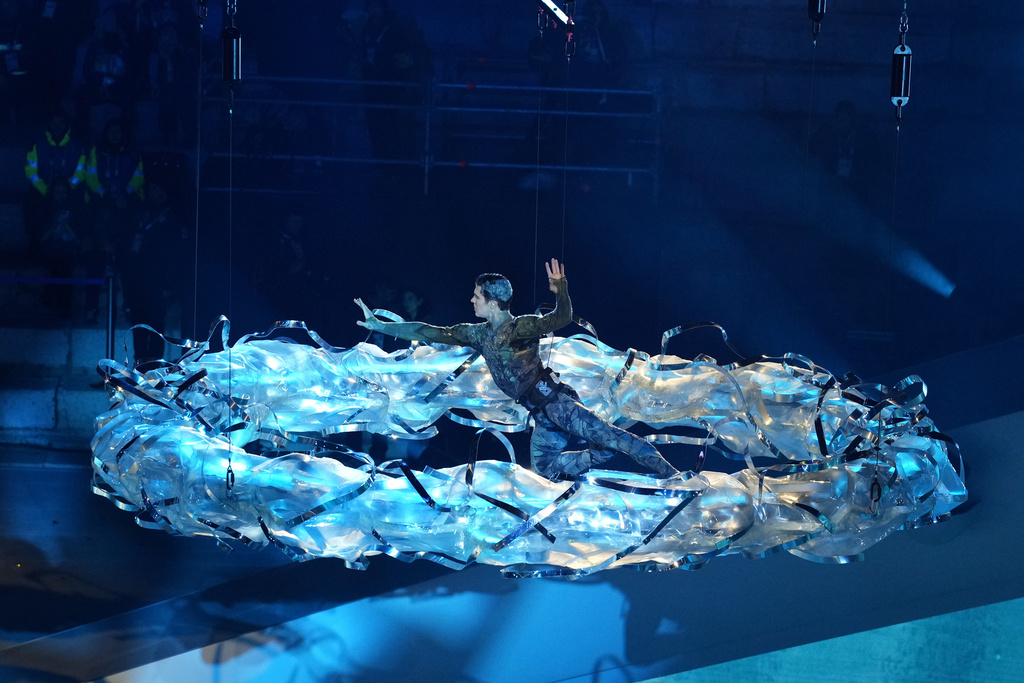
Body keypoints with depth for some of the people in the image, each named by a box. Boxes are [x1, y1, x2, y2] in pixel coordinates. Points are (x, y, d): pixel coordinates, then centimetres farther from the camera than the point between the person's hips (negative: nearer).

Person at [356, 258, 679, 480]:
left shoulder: (520, 327, -10)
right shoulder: (478, 334, 12)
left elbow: (561, 318, -25)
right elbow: (432, 333, 15)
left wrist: (560, 291, -46)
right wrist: (380, 326, 16)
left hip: (555, 401, -8)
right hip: (541, 414, 8)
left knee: (604, 433, -19)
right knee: (543, 466, -1)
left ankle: (669, 473, -21)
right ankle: (605, 454, 9)